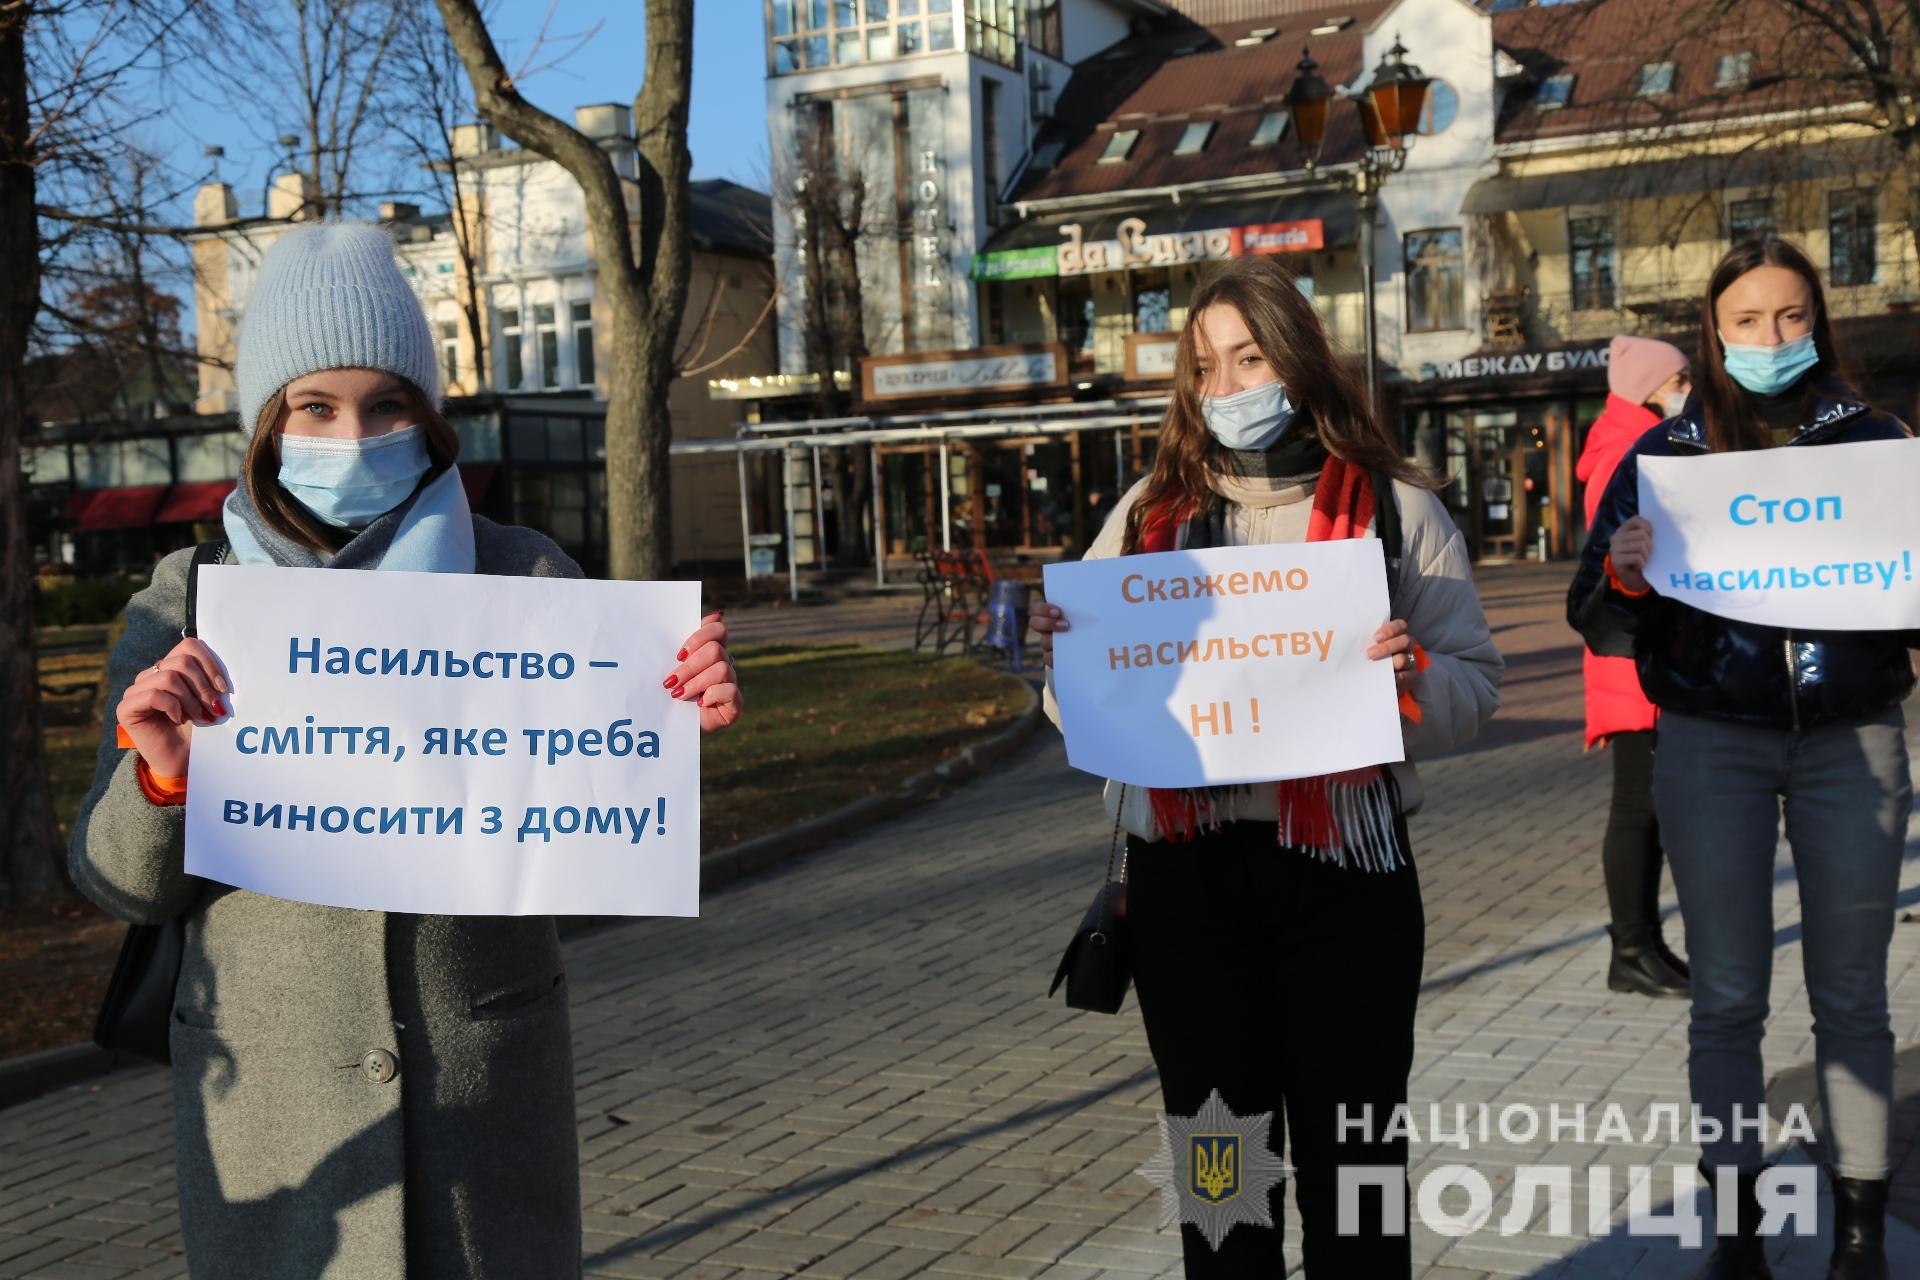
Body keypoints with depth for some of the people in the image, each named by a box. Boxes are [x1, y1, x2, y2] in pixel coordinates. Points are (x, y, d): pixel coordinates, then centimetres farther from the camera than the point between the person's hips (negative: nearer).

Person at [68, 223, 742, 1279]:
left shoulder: (524, 577, -4)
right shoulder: (186, 603, -3)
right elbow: (126, 884, 0)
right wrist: (162, 775, -20)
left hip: (488, 1084, 0)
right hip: (270, 1086, 0)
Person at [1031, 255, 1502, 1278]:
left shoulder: (1393, 505, 1)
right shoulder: (1149, 511, 9)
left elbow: (1473, 687, -1)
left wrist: (1412, 678, -22)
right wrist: (1061, 656, -10)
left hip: (1342, 861, -2)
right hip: (1184, 868, 3)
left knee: (1349, 1147, 7)